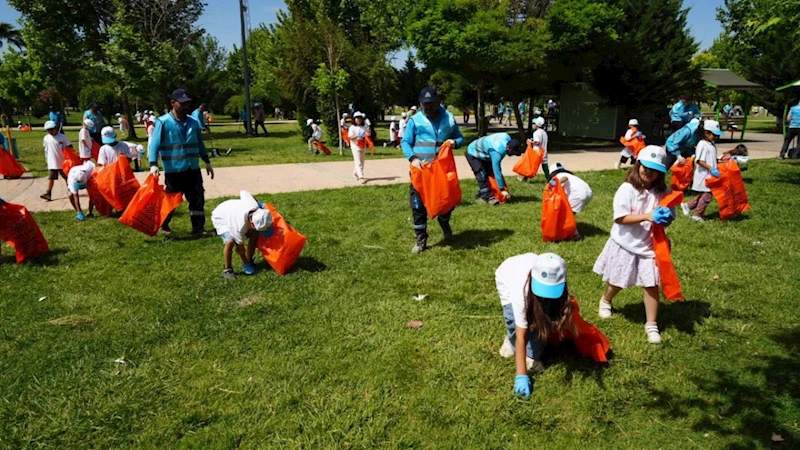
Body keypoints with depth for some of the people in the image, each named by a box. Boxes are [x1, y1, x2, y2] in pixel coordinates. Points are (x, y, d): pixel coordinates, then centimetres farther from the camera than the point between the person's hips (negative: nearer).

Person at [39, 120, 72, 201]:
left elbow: (70, 147, -4)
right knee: (51, 178, -1)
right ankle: (48, 194, -4)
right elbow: (46, 149, 15)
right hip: (52, 163, 3)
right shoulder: (46, 138, 3)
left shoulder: (62, 137, -9)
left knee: (66, 177, 12)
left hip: (63, 162, -2)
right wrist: (46, 157, 13)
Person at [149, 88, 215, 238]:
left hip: (193, 169, 5)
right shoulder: (163, 122, -9)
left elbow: (199, 144, 17)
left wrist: (207, 162, 18)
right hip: (173, 171, -5)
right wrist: (153, 164, -23)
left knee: (198, 199, 4)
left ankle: (198, 229, 12)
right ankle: (163, 226, 30)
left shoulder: (193, 123, 8)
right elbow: (154, 144, -13)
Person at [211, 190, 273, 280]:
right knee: (230, 241, -30)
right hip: (220, 218, -6)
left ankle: (249, 261, 9)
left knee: (254, 234, -9)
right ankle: (227, 270, -10)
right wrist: (246, 263, -15)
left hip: (233, 211, 7)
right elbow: (240, 247, -27)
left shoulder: (255, 205, -33)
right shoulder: (239, 226, -44)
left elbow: (243, 192, -12)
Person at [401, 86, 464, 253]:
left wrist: (454, 142, -10)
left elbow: (460, 138, 14)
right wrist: (412, 158, -21)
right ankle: (420, 239, 11)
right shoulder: (415, 120, -3)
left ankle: (445, 223, 46)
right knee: (418, 205, -1)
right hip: (421, 169, -2)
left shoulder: (449, 119, 5)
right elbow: (405, 142, -3)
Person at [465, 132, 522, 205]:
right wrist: (502, 189, -30)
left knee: (489, 173, 5)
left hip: (483, 153, 9)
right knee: (482, 176, -18)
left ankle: (480, 196, 12)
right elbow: (497, 171, -35)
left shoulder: (507, 139, -17)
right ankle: (488, 197, -16)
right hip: (473, 154, -9)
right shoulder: (497, 152, -39)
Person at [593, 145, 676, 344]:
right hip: (625, 244, -2)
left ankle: (651, 325, 13)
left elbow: (669, 218, 4)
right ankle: (605, 301, 48)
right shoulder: (627, 189, -17)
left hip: (649, 246, 2)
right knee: (617, 282, 16)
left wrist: (665, 218, -22)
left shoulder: (663, 192, -5)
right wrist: (647, 216, -31)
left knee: (652, 285, 1)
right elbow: (620, 217, -22)